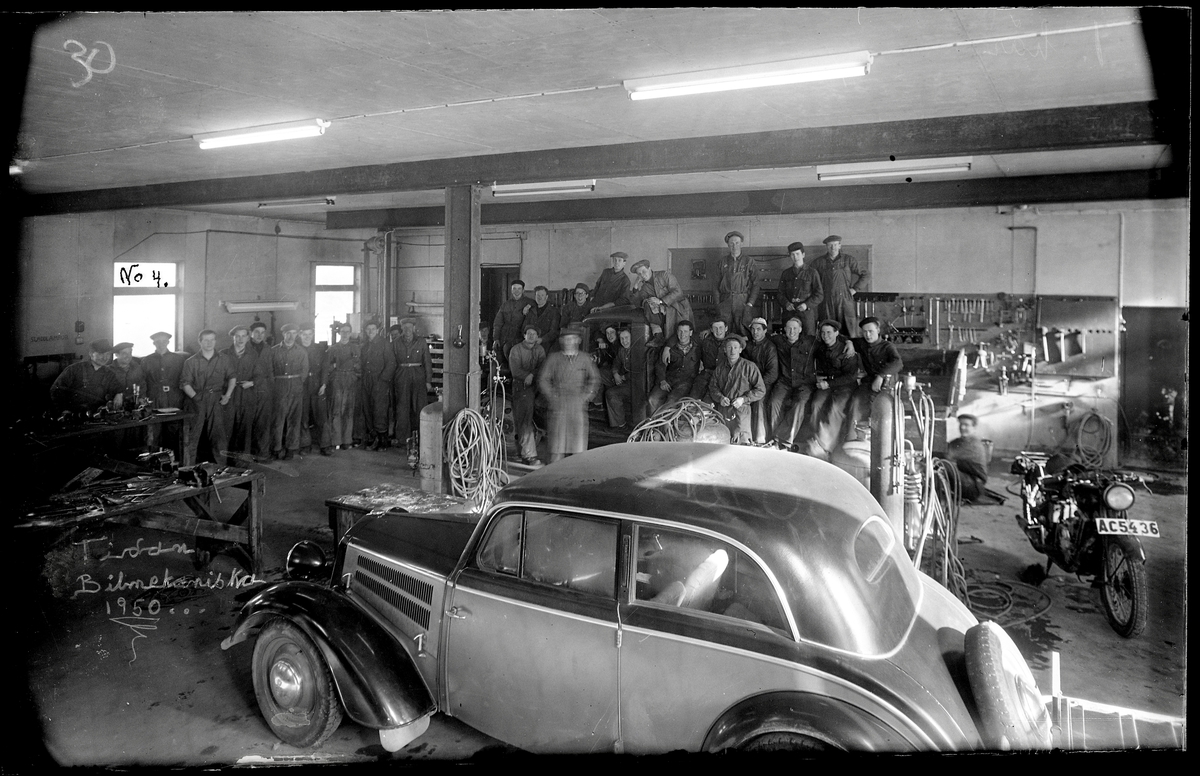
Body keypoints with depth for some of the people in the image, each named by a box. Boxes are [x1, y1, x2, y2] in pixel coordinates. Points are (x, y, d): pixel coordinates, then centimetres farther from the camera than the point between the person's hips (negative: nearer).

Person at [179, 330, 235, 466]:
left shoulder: (224, 359, 10)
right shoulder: (191, 362, 6)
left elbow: (232, 377, 13)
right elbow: (185, 383, 3)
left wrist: (227, 395, 2)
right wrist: (195, 396, -10)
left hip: (217, 402, 1)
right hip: (198, 402, -1)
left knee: (218, 434, -1)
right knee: (193, 435, -5)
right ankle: (188, 469, 0)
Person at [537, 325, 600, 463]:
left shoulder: (584, 358, 12)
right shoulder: (553, 358, 6)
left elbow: (594, 377, 20)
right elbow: (543, 379, 8)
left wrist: (588, 395, 8)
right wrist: (551, 397, -1)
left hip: (579, 403, 2)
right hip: (559, 403, -2)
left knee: (579, 433, -1)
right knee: (558, 435, -6)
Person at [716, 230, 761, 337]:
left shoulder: (749, 261, 6)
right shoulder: (722, 262, 12)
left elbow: (755, 284, 2)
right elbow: (717, 284, 11)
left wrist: (750, 303, -9)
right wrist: (718, 303, 1)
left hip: (743, 301, -2)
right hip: (725, 303, 2)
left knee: (743, 333, -7)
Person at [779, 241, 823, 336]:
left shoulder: (812, 273, 4)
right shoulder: (785, 274, 14)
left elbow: (819, 295, 2)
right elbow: (781, 293, 14)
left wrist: (807, 304, -13)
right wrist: (786, 303, -6)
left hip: (807, 311, -2)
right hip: (789, 312, 2)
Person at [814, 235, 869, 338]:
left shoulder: (849, 260, 6)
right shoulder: (819, 262, 8)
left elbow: (864, 274, 11)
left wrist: (855, 289, 4)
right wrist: (819, 291, 7)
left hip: (845, 299, -1)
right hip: (827, 301, 1)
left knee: (849, 327, -5)